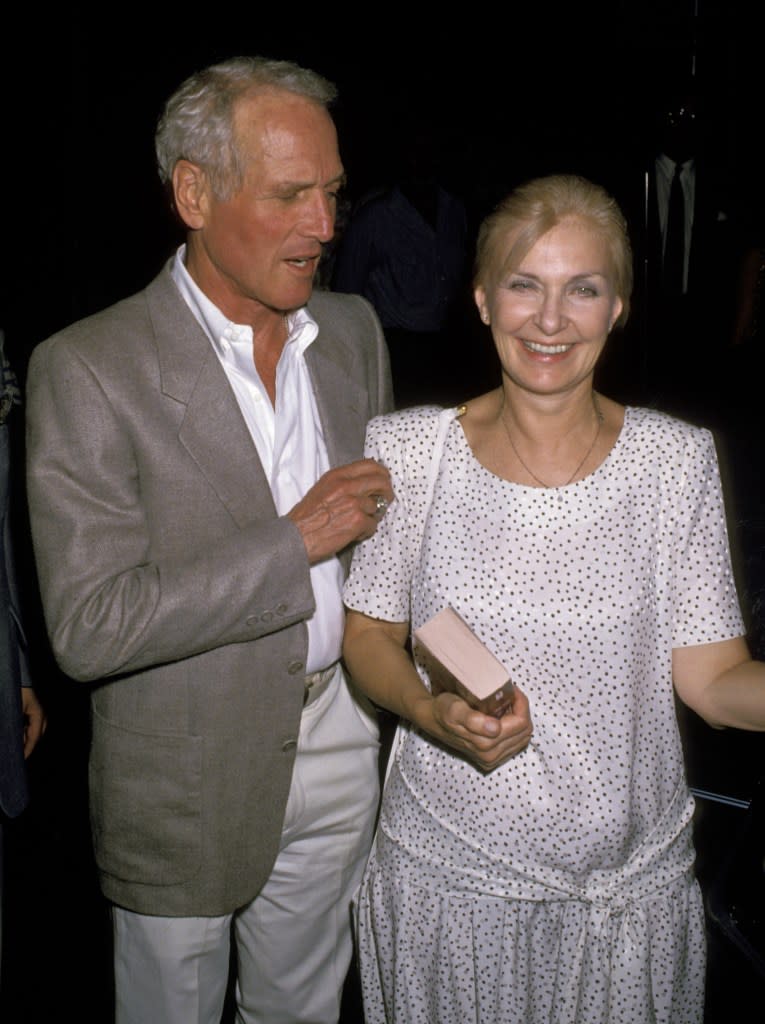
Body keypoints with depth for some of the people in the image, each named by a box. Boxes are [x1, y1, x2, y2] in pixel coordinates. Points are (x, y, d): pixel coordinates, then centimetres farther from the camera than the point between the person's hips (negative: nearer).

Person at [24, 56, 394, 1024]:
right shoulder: (86, 369, -19)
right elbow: (88, 629, -23)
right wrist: (293, 544, -24)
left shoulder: (352, 328, 1)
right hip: (186, 785, -4)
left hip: (339, 755, 5)